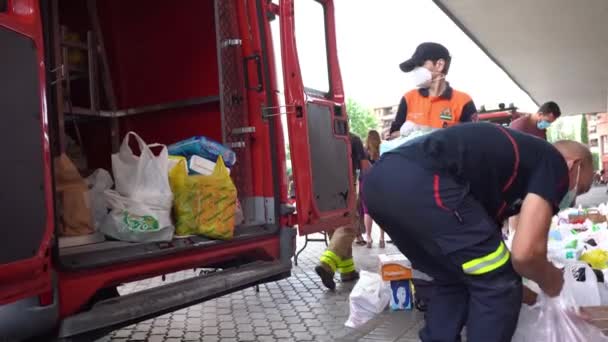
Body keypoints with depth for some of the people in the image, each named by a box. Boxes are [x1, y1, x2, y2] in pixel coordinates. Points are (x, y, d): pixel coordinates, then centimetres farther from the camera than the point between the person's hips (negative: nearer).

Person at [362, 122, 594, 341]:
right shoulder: (553, 163, 13)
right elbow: (525, 252, -1)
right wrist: (550, 281, 22)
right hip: (421, 181, -9)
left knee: (452, 281, 26)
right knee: (496, 286, 9)